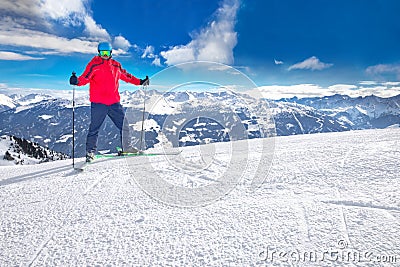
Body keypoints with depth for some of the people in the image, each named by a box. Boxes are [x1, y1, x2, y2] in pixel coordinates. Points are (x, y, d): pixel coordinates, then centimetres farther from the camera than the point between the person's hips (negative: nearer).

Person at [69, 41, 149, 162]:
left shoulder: (116, 65, 14)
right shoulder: (94, 64, 0)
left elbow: (127, 76, 26)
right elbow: (85, 77, -12)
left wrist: (140, 82, 28)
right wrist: (77, 81, -33)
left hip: (114, 102, 4)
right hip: (98, 103, -4)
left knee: (124, 125, 8)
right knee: (94, 128, 0)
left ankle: (127, 147, 23)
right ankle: (90, 152, 11)